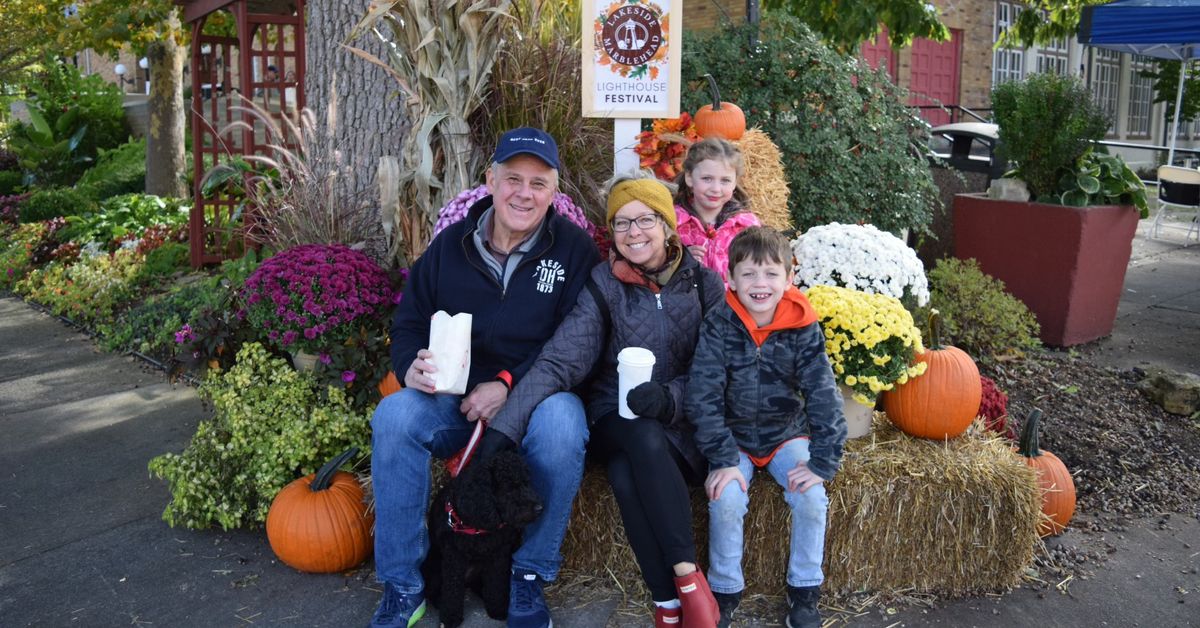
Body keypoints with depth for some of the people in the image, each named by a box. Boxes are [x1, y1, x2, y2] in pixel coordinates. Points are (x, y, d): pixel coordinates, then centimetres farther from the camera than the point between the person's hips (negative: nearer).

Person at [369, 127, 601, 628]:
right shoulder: (450, 244, 7)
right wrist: (412, 366, -12)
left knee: (562, 424, -36)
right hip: (454, 398, 3)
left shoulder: (574, 249, -1)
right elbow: (408, 324, 12)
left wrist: (509, 385, -19)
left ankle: (530, 576, -11)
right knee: (393, 415, -26)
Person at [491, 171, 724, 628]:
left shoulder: (704, 284, 0)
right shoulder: (602, 287, -3)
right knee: (644, 440, -35)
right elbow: (557, 363, -15)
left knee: (628, 474, -33)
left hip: (683, 425, 0)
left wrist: (670, 397, -26)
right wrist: (501, 432, -28)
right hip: (615, 423, 0)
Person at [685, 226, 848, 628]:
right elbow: (702, 397, -15)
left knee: (812, 498, -19)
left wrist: (822, 463, -19)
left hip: (787, 433, 1)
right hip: (734, 436, -1)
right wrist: (722, 459, -21)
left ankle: (804, 594, 5)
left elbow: (824, 396, -12)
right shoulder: (719, 327, -14)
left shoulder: (803, 329, -12)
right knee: (726, 500, -23)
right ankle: (724, 593, 1)